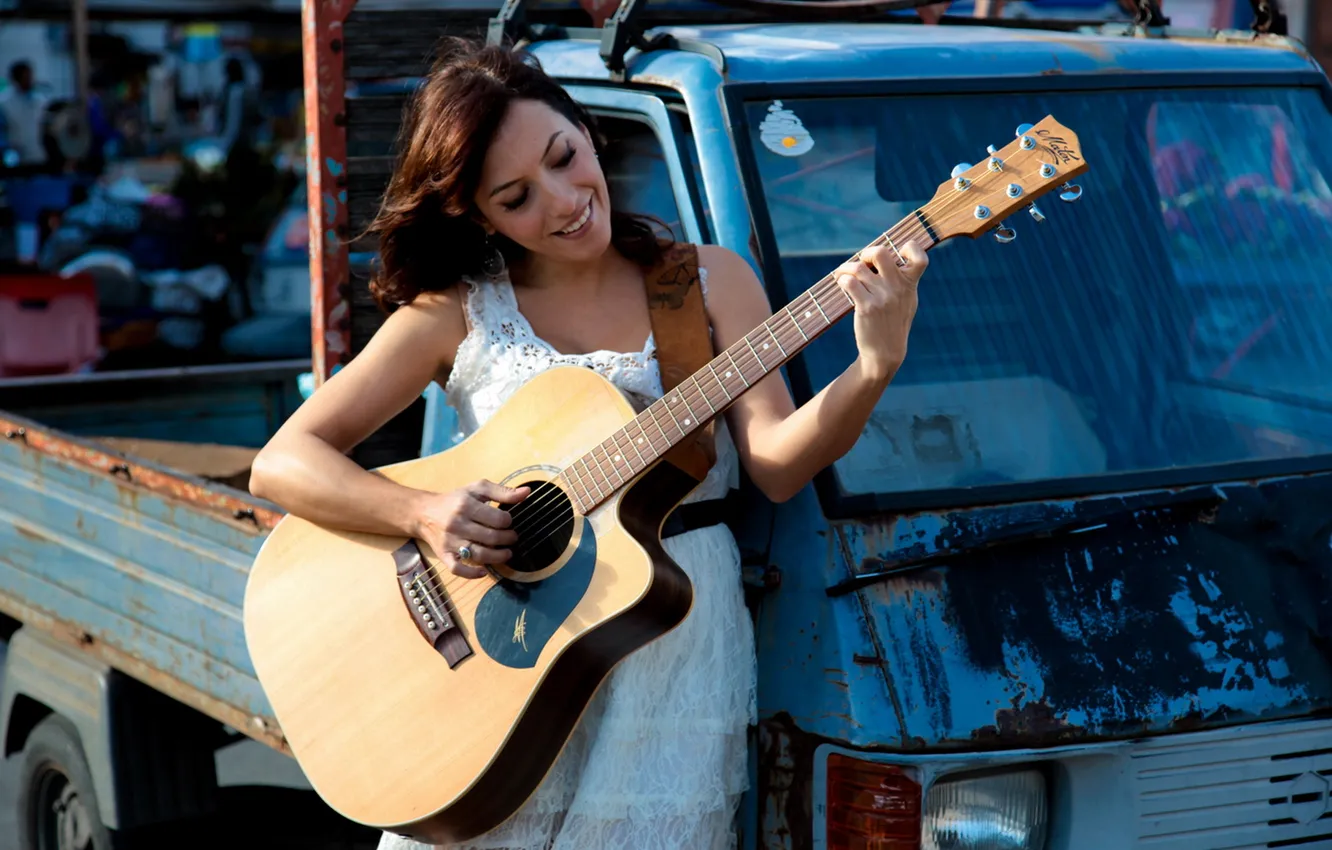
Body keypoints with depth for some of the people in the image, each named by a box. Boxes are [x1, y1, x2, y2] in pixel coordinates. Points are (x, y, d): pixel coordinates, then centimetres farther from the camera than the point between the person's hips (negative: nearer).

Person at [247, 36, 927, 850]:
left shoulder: (708, 281, 6)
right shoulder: (455, 314, 3)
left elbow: (776, 465, -5)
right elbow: (282, 463, -1)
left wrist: (875, 368, -22)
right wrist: (424, 513, -17)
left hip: (676, 653, 0)